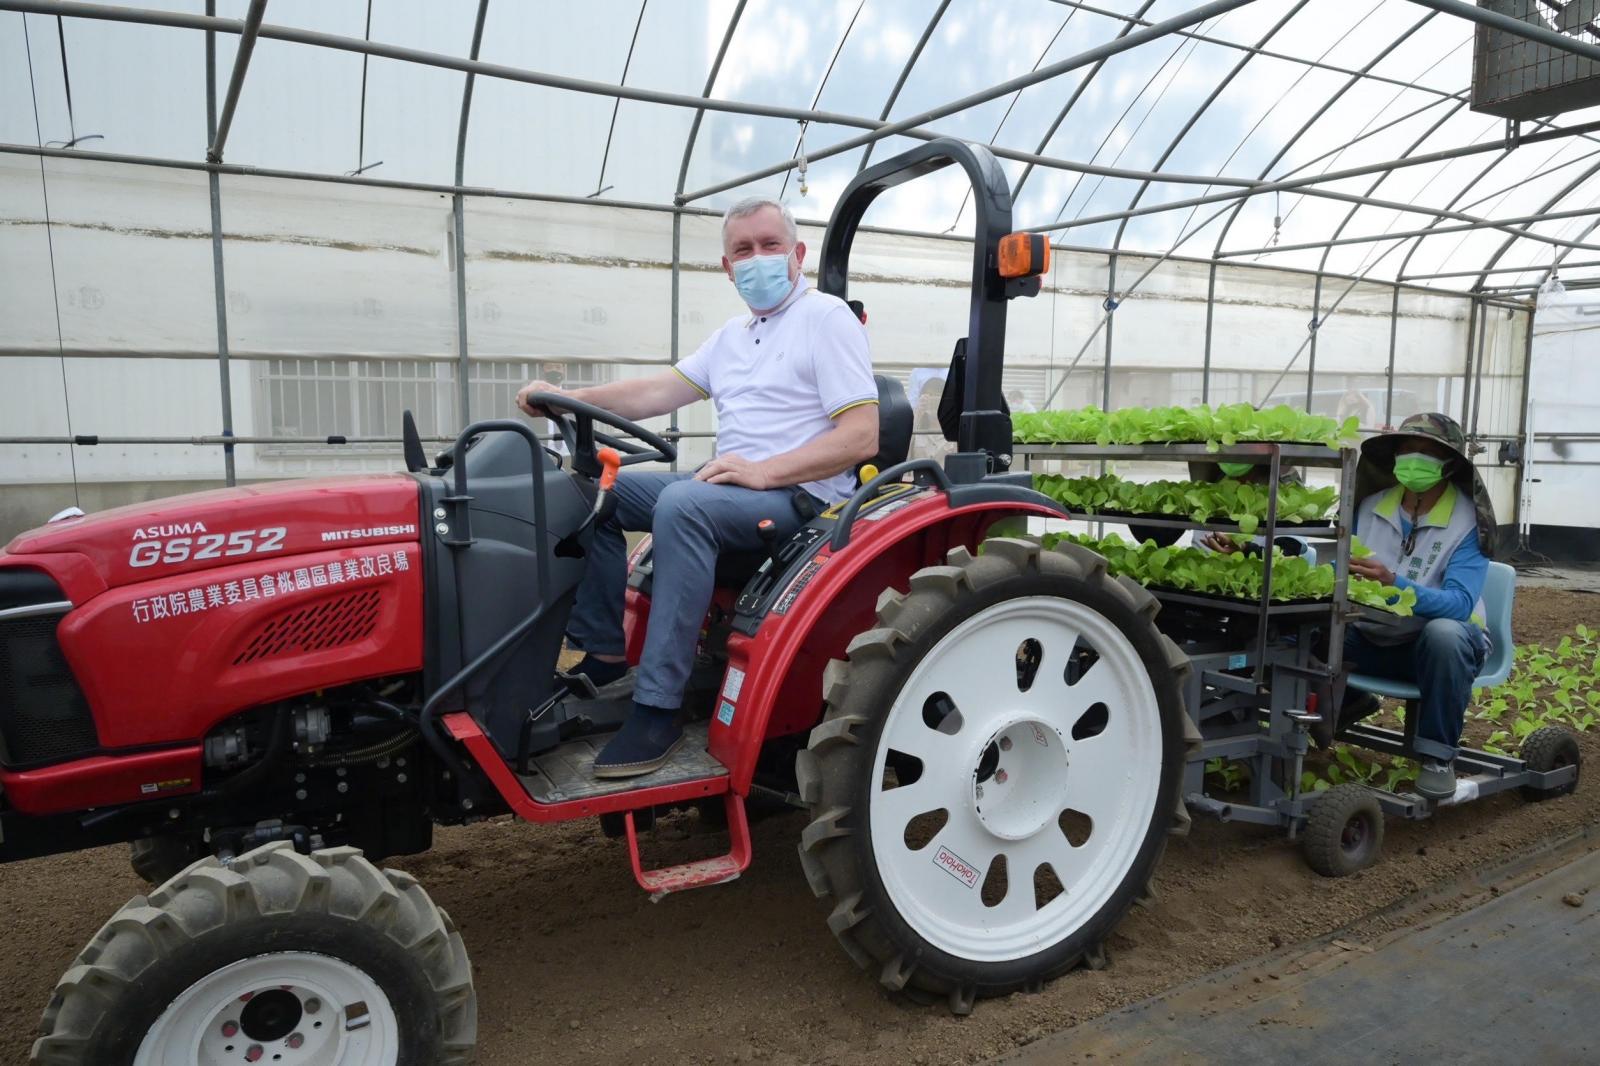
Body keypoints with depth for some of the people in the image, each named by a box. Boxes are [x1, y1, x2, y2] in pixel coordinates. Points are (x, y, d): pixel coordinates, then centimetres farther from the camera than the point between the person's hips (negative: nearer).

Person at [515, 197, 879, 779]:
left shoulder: (826, 317, -6)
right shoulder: (734, 334, 20)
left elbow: (861, 436, -16)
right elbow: (663, 390, 12)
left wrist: (763, 471, -23)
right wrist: (572, 399, -2)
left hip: (800, 495, -9)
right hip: (733, 488, 9)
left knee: (682, 503, -35)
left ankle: (659, 707, -32)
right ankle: (603, 654, 2)